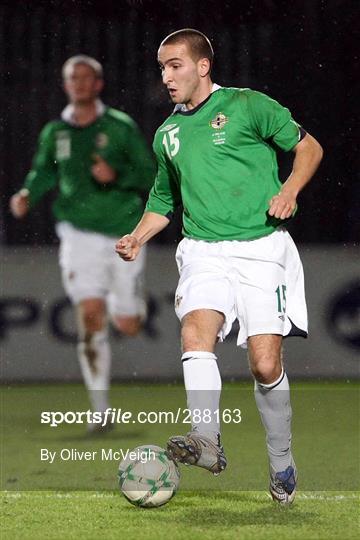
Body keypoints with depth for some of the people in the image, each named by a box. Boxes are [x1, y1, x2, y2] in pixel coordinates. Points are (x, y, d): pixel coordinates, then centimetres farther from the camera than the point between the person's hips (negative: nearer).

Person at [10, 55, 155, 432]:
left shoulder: (121, 127, -2)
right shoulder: (54, 133, 5)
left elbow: (149, 174, -1)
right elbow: (43, 170, 21)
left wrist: (116, 175, -19)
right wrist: (27, 194, 1)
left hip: (124, 234, 0)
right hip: (79, 234, 0)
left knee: (128, 326, 5)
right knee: (90, 316, -17)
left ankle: (126, 304, 46)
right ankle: (101, 410, -12)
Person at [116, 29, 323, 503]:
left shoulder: (247, 106, 2)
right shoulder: (167, 135, 18)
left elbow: (308, 146, 6)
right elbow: (163, 201, 30)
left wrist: (290, 189, -11)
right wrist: (137, 238, 12)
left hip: (261, 246, -3)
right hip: (203, 251, 4)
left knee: (266, 364, -8)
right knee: (195, 333, -26)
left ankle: (282, 462, 10)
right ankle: (207, 440, -39)